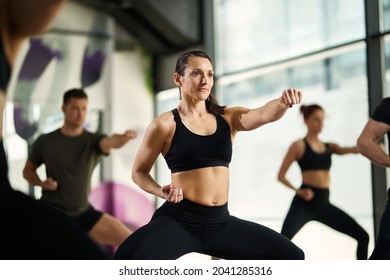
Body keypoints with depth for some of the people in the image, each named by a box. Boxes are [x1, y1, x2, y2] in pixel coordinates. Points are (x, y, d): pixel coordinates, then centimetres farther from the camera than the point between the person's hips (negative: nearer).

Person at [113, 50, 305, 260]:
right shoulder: (165, 124, -2)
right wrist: (162, 192, -13)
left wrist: (283, 102, -34)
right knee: (127, 260, -35)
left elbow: (264, 114, -11)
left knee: (292, 256, 2)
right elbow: (139, 172, 8)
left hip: (221, 222, 5)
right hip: (178, 220, -5)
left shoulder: (228, 118, 9)